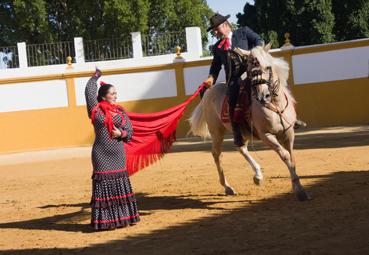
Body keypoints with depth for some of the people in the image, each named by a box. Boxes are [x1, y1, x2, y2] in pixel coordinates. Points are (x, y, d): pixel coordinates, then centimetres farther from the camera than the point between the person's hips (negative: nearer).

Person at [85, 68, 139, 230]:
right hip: (102, 156, -5)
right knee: (104, 186, -3)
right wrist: (95, 77, 8)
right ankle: (104, 220, 3)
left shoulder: (120, 111, 8)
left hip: (119, 155, 5)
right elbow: (89, 92, -6)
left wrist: (121, 133, -13)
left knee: (120, 186, 9)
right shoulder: (96, 110, -5)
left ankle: (121, 217, 19)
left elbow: (129, 131, 9)